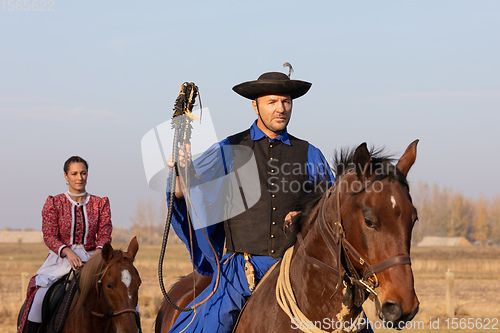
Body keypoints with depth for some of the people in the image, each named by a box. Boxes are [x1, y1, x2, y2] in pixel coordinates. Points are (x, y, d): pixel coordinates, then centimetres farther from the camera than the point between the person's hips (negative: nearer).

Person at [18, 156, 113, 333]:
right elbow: (49, 236, -5)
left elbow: (105, 234, 0)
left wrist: (99, 251, -23)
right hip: (61, 259, -2)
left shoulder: (100, 203, 8)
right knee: (39, 300, -26)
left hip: (91, 258, 2)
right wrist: (68, 252, -25)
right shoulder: (53, 203, 3)